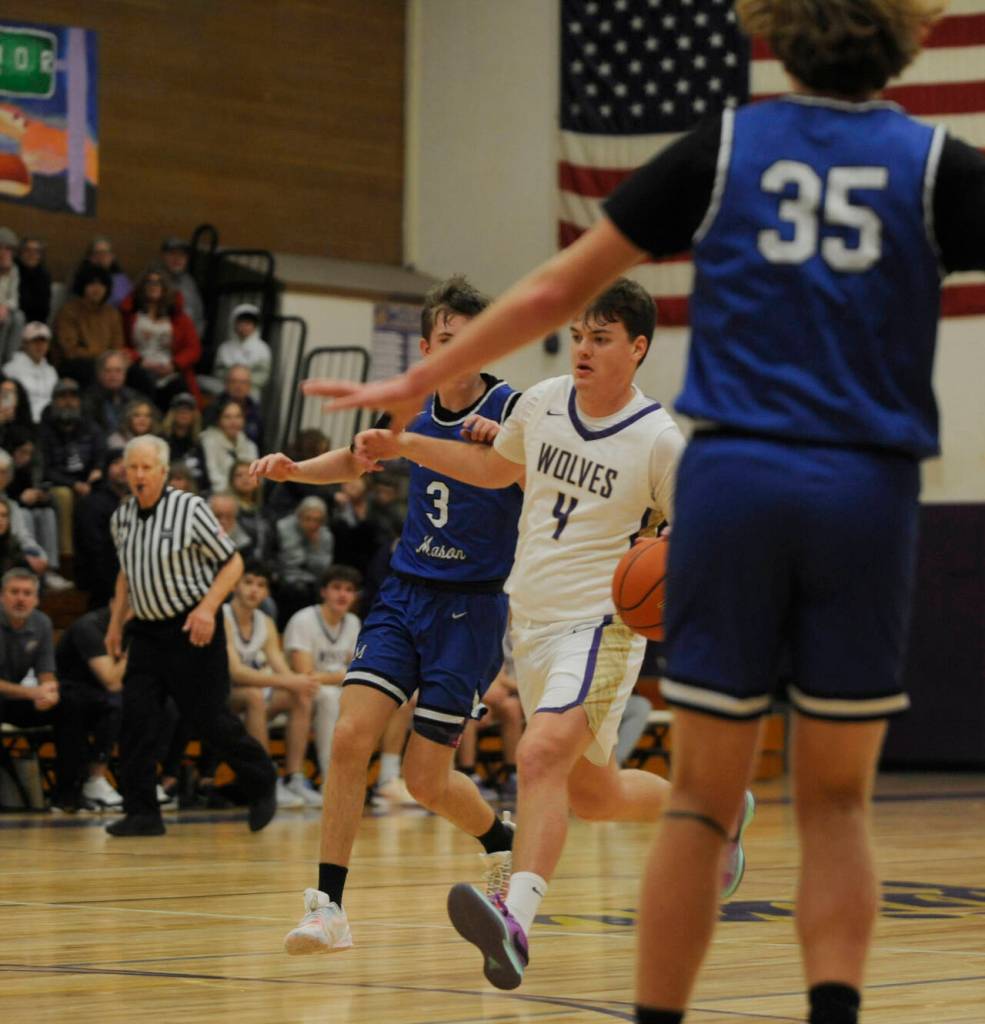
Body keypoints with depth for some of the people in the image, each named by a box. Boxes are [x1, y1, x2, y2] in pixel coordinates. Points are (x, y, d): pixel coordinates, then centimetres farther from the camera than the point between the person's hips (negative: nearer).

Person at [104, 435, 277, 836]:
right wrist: (116, 622, 17)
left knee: (208, 717, -1)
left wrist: (208, 607, -19)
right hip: (145, 631, 5)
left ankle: (263, 785, 22)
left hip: (191, 629, -5)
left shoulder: (190, 509, -11)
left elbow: (232, 562, -7)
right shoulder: (121, 518, 6)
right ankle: (141, 813, -1)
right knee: (135, 718, -6)